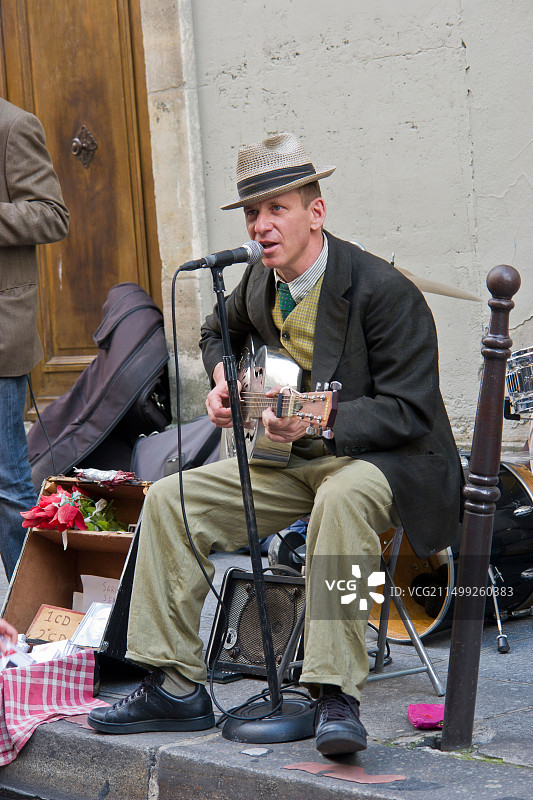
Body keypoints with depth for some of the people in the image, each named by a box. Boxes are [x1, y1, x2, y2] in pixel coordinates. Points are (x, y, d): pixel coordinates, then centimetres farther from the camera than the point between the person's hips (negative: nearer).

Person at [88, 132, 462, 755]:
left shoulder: (384, 290, -19)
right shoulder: (260, 284, 4)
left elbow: (410, 412, -21)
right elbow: (220, 331, 30)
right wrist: (224, 377, 8)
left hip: (380, 457, -7)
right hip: (290, 461, 8)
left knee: (341, 496, -42)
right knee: (170, 499, -7)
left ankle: (335, 697, -40)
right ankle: (176, 688, -4)